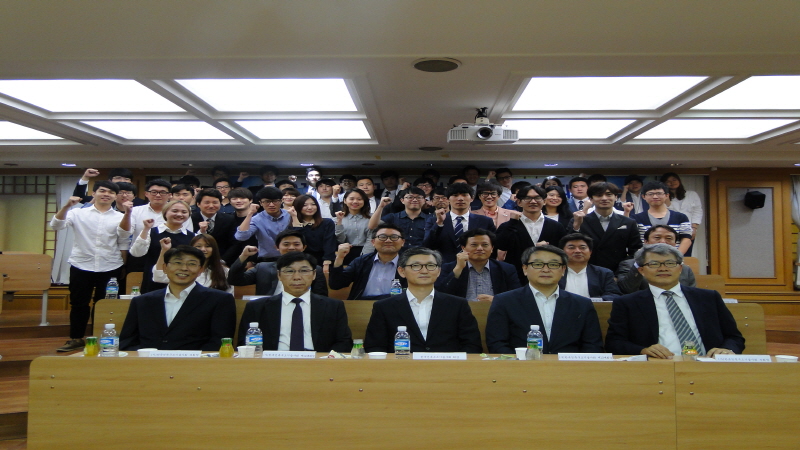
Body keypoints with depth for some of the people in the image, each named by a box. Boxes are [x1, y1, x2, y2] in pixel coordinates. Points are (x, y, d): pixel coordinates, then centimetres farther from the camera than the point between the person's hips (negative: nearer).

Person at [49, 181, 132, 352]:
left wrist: (125, 266, 4)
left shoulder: (120, 217, 2)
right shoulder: (79, 213, 1)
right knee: (78, 304, 9)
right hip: (81, 266, 0)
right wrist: (66, 206, -23)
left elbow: (123, 244, 7)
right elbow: (56, 225, -10)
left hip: (110, 268, 0)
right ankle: (76, 339, 22)